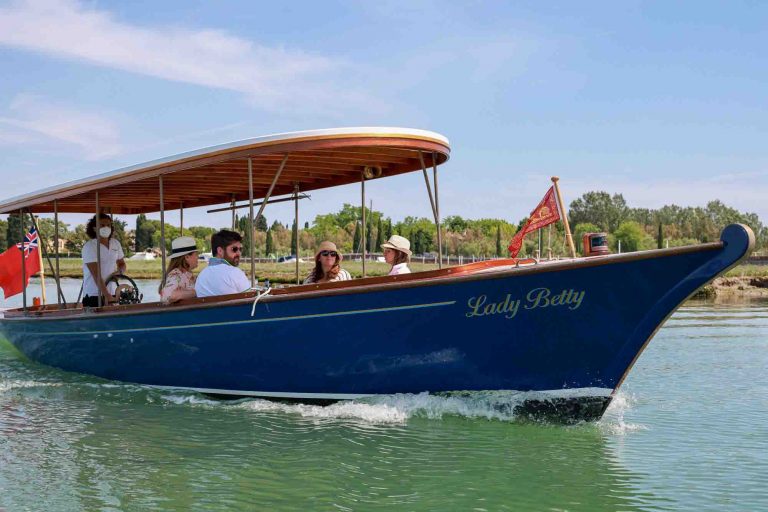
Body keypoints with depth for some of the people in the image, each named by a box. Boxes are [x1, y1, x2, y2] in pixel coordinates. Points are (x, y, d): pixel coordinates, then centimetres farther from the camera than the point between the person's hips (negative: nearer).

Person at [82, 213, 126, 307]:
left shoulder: (116, 244, 8)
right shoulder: (89, 246, -10)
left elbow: (122, 264, 22)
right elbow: (95, 274, -17)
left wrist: (119, 272, -3)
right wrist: (107, 295, -25)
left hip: (112, 294, 5)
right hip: (94, 296, -5)